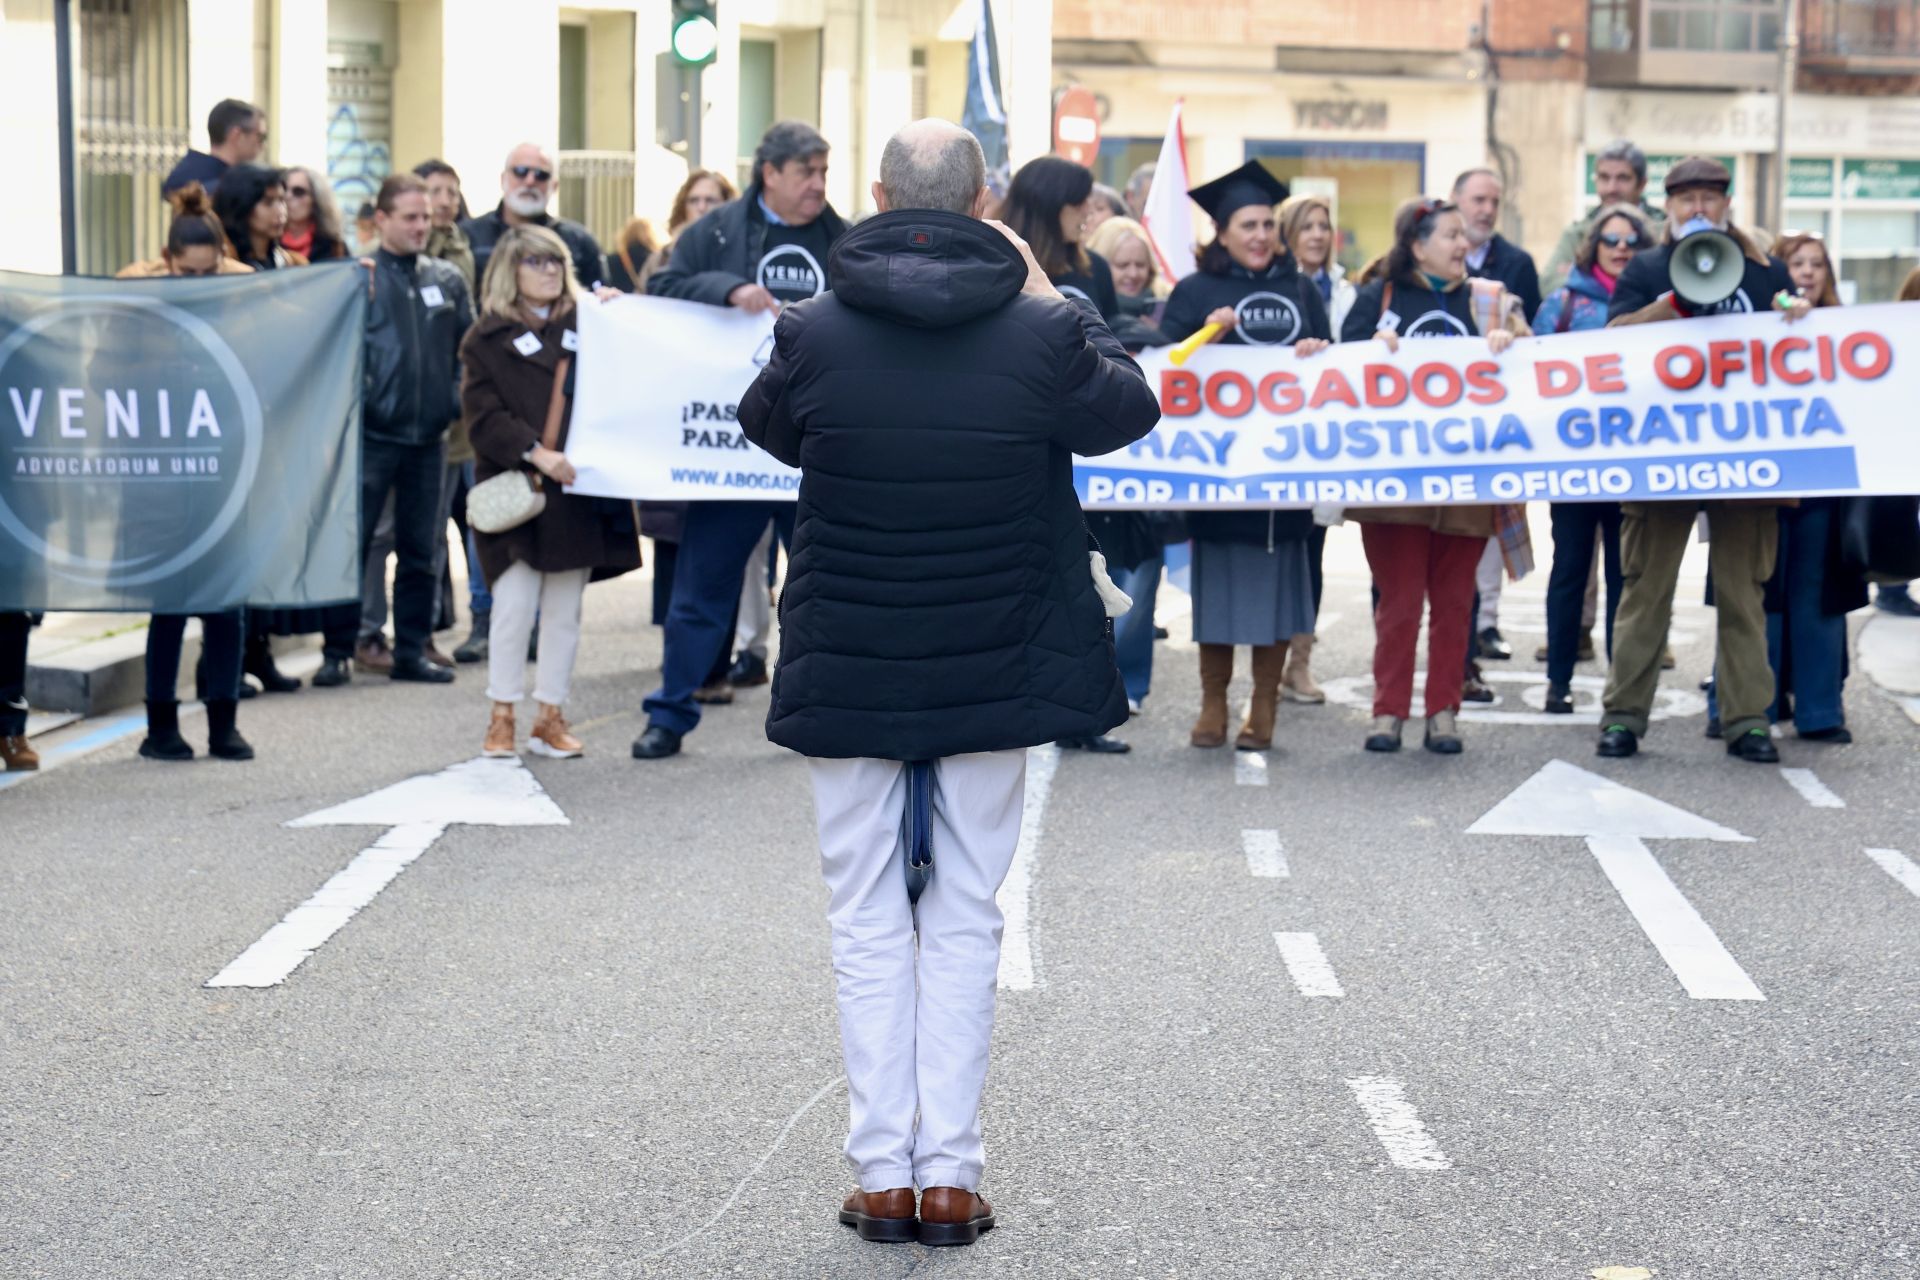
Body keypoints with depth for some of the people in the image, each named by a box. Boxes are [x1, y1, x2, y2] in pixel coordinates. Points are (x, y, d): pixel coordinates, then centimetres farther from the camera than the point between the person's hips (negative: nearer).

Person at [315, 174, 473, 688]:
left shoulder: (447, 280, 9)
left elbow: (467, 347, 15)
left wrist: (457, 399, 4)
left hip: (428, 435, 4)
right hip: (372, 434, -4)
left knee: (420, 549, 9)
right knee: (350, 545, -4)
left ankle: (411, 651, 17)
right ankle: (337, 651, 4)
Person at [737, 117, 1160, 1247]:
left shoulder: (815, 336, -10)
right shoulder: (1041, 334, -10)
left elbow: (766, 427, 12)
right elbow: (1131, 408, 11)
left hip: (849, 674, 0)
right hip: (995, 677, 0)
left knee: (870, 924, 10)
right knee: (966, 923, 10)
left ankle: (883, 1174, 9)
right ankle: (951, 1175, 8)